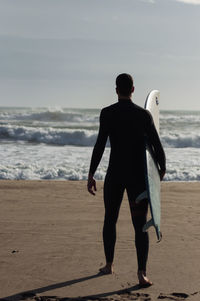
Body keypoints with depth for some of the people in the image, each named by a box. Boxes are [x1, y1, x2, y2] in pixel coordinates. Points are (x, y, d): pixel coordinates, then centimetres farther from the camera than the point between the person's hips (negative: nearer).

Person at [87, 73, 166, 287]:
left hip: (114, 175, 0)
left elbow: (100, 145, -12)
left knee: (110, 220, 19)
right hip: (138, 177, 0)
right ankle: (142, 273, -10)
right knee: (140, 225, 1)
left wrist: (91, 175, -7)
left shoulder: (107, 113, -5)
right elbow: (157, 146, -2)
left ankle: (109, 265, 30)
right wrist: (162, 168, 16)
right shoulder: (144, 115, -1)